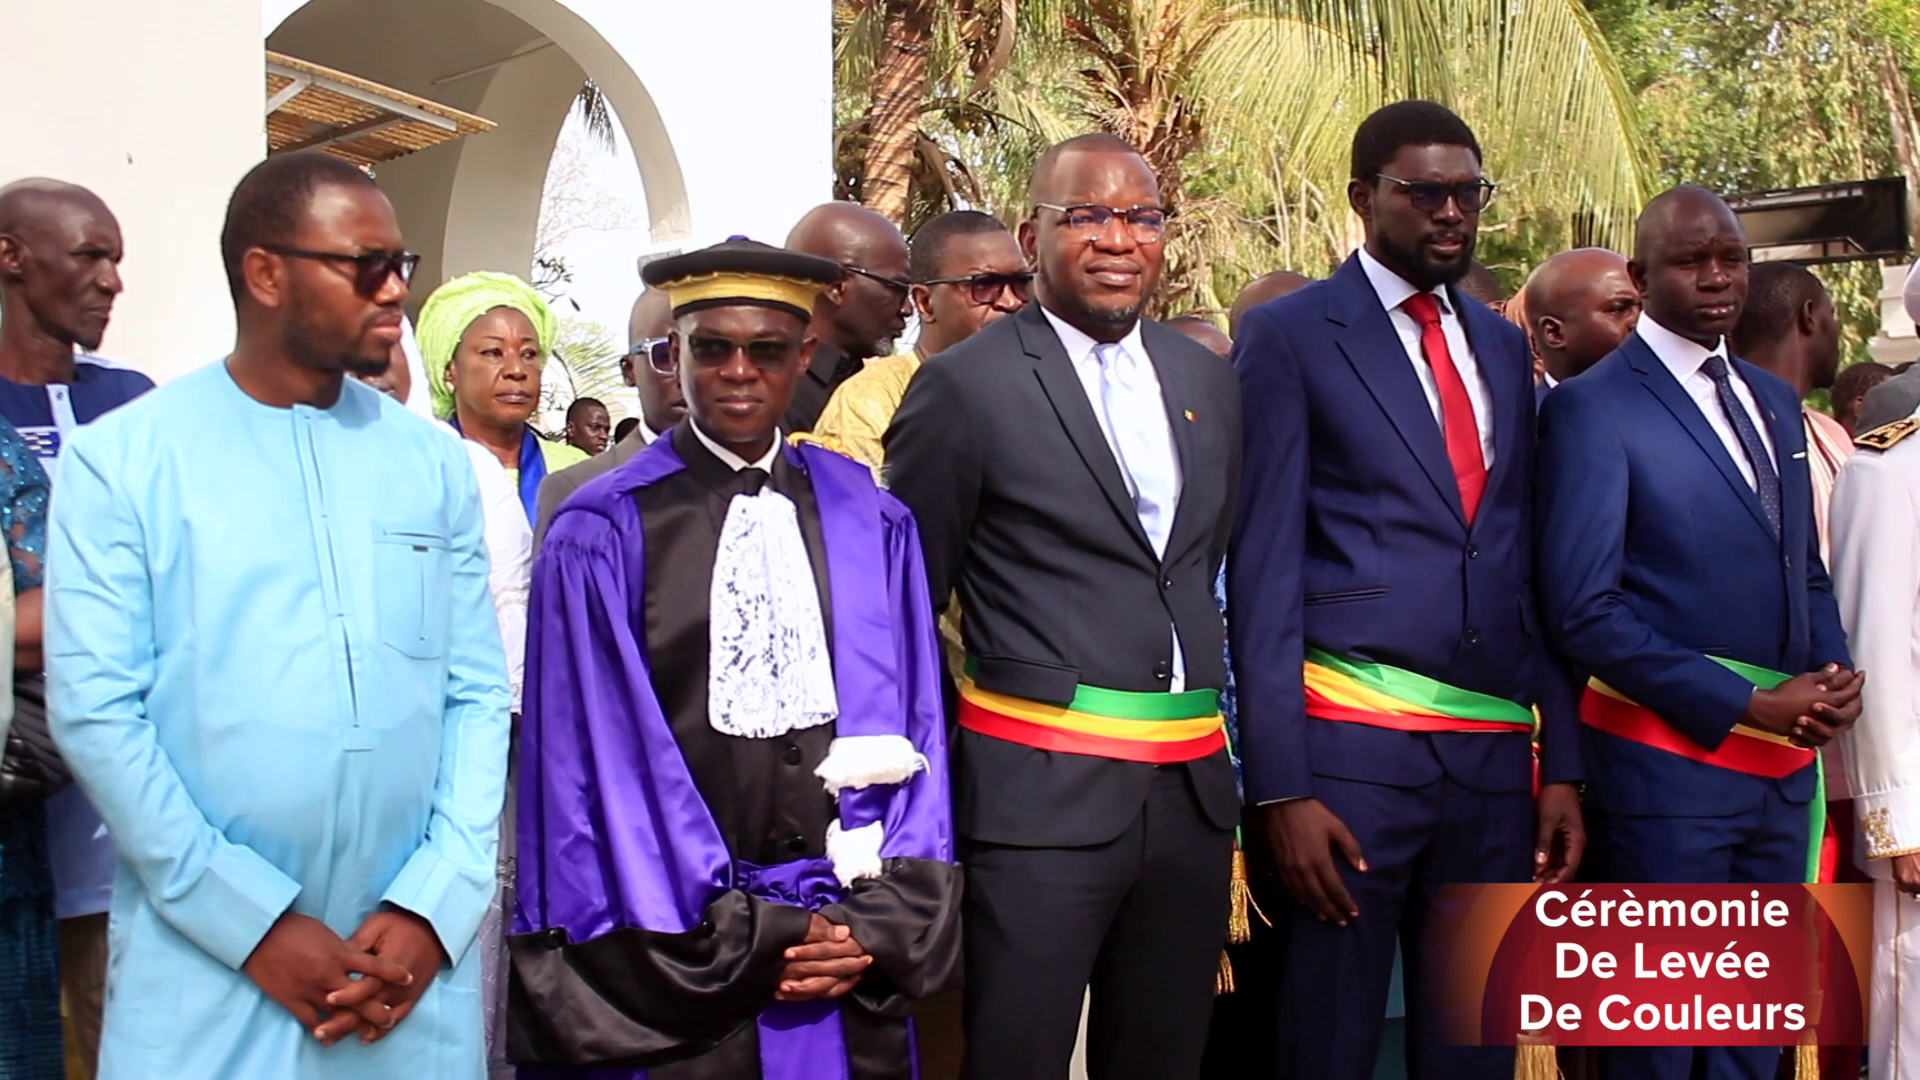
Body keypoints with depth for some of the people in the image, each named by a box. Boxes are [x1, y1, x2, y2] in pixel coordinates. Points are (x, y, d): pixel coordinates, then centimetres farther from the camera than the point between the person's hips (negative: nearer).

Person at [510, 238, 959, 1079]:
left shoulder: (872, 522, 5)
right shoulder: (603, 534, -4)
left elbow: (912, 727, 4)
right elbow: (601, 759, -7)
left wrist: (888, 920, -7)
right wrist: (739, 940, -10)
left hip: (852, 951, 3)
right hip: (675, 963, -2)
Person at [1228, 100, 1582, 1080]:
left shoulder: (1502, 345, 14)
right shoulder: (1288, 335, -2)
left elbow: (1527, 566, 15)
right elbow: (1262, 566, -6)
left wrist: (1559, 761, 10)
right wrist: (1281, 784, -12)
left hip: (1498, 753, 5)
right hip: (1350, 748, -5)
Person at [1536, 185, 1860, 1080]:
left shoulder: (1772, 401, 13)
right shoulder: (1592, 408, -9)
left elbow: (1806, 570, 18)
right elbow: (1584, 611, -15)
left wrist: (1833, 672, -2)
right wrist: (1745, 704, -16)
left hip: (1785, 764, 7)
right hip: (1668, 762, -7)